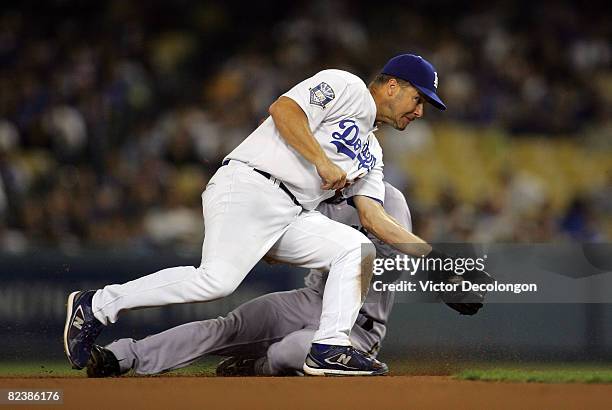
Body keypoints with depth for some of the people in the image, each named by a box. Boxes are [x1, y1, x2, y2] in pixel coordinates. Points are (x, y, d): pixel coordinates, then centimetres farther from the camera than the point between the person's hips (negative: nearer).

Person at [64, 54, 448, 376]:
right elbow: (283, 109, -11)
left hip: (291, 217, 9)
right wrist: (323, 162, -15)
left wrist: (431, 254, 13)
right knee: (217, 280, -26)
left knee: (357, 249, -7)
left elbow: (374, 217, 21)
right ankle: (96, 306, -15)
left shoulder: (371, 153, 29)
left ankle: (330, 348, -14)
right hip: (249, 188, -9)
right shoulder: (347, 87, 3)